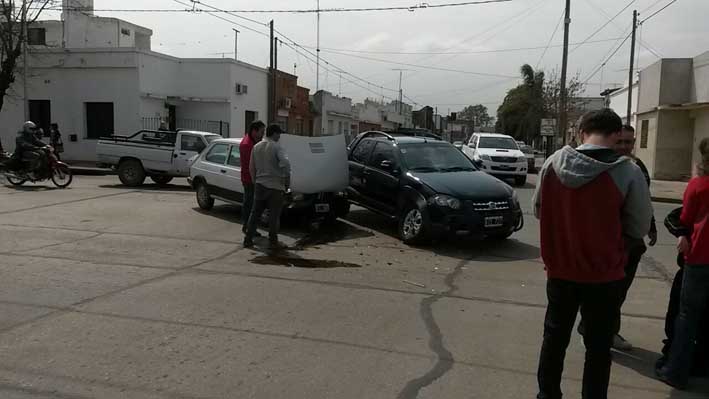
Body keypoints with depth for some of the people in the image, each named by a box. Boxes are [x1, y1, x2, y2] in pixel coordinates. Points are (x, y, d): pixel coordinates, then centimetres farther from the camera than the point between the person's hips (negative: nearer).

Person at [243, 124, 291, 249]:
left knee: (255, 213, 13)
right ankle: (273, 242, 8)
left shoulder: (256, 147, 9)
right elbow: (285, 163, -24)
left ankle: (248, 240, 14)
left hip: (259, 185, 6)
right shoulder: (276, 147, -11)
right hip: (275, 186, -6)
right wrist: (287, 181, -14)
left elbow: (251, 167, 13)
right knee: (274, 216, 3)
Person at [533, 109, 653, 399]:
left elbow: (538, 210, 5)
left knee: (555, 337, 20)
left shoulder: (554, 162, -7)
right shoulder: (628, 172, -16)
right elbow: (640, 228, -7)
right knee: (598, 347, 14)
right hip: (604, 276, -3)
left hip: (559, 270, 3)